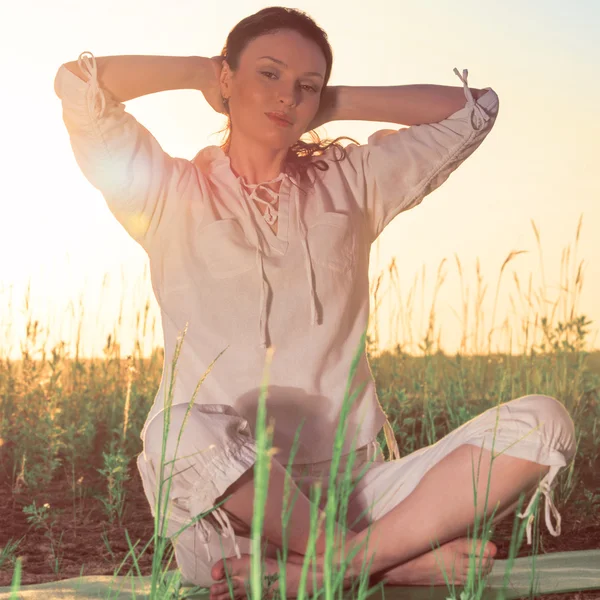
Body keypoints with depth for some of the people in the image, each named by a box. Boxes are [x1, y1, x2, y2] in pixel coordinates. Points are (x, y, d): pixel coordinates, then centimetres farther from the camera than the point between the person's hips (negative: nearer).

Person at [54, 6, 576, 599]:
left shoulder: (351, 180, 17)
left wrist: (333, 104, 19)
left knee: (541, 420, -18)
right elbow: (77, 85, -2)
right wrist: (198, 70, 12)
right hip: (228, 510, -2)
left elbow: (473, 107, 21)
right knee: (184, 428, -40)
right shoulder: (172, 195, 9)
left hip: (353, 496, 3)